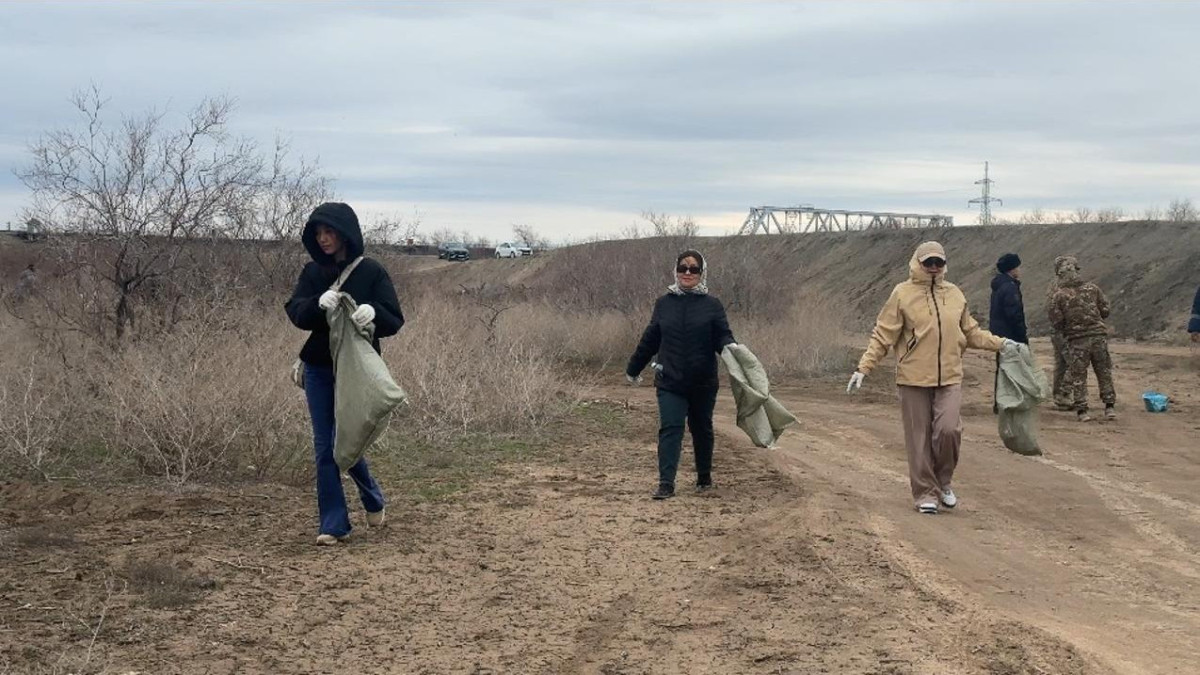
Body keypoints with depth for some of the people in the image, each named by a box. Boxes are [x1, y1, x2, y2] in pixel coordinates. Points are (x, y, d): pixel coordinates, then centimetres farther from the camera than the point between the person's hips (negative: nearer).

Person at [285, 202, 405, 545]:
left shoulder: (372, 272, -5)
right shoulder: (312, 273, 4)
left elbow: (394, 321, -9)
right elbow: (296, 313, -8)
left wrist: (373, 313, -32)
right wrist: (318, 304, -30)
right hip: (319, 370, 3)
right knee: (324, 449, 2)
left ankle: (373, 499, 25)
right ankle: (333, 524, 10)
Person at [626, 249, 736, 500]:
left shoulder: (712, 306, -1)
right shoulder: (664, 304, 4)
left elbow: (723, 337, -5)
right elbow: (650, 340, 12)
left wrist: (731, 349, -29)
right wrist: (633, 369, 18)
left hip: (703, 383, 0)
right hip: (670, 381, 0)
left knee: (702, 429, 14)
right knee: (669, 429, -10)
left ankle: (704, 477, 31)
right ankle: (666, 483, -12)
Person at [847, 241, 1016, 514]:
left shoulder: (954, 294, 10)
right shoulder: (902, 294, -2)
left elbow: (970, 332, 22)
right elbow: (883, 336, -3)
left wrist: (1000, 343, 13)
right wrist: (863, 368, -10)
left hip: (950, 378, 2)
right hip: (914, 379, -2)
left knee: (949, 430, -13)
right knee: (919, 438, 3)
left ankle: (943, 481, 13)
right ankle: (925, 493, 15)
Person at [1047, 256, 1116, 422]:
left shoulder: (1059, 296, -6)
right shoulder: (1092, 288, 2)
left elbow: (1056, 322, -5)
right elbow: (1105, 310, 6)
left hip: (1076, 339, -2)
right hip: (1098, 335, 2)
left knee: (1078, 376, 7)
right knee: (1104, 372, 11)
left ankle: (1081, 410, 6)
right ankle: (1109, 407, 11)